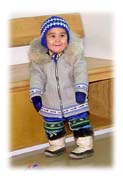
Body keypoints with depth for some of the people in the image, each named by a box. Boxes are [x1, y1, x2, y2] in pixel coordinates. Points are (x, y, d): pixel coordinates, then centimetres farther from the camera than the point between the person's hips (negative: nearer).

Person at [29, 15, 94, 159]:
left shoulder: (74, 54, -14)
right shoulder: (39, 56, -9)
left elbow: (80, 72, -18)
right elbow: (37, 76, -7)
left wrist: (81, 90, -31)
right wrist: (35, 94, -15)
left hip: (74, 101, -3)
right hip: (51, 103, 3)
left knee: (79, 123, 6)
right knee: (52, 125, 19)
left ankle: (86, 146, 23)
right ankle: (57, 145, 41)